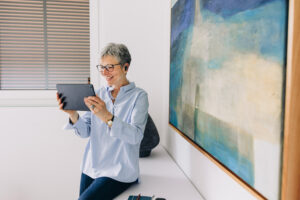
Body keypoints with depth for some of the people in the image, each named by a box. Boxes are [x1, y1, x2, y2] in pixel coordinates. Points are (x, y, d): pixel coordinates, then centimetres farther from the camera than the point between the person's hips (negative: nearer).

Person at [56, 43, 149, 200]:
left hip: (118, 173, -5)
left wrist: (107, 117, -37)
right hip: (91, 168, 5)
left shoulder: (138, 96, -9)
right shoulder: (99, 94, 6)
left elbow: (136, 135, -23)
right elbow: (85, 132, 3)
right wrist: (73, 114, -16)